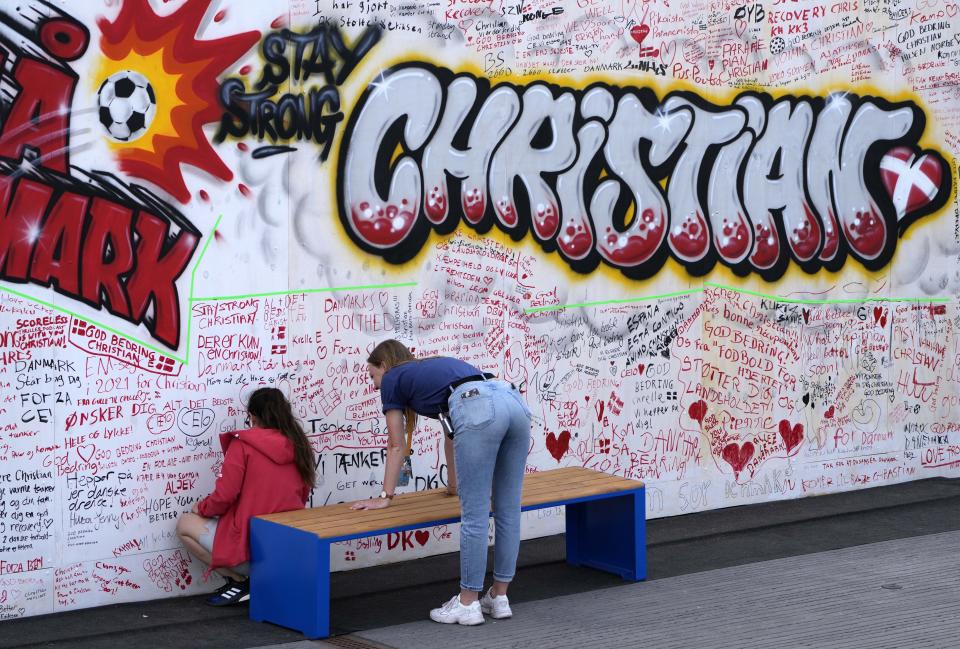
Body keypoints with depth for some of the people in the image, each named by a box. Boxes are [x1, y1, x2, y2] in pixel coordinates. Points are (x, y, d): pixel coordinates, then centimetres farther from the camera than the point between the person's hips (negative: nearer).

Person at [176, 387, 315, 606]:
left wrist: (201, 508, 8)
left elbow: (224, 496, -12)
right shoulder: (298, 447, 5)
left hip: (250, 547, -6)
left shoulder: (242, 444, -10)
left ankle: (239, 581, 3)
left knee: (185, 524, 15)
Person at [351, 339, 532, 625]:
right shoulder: (434, 369, 40)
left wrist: (385, 496, 34)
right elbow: (453, 432, 51)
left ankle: (468, 604, 8)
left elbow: (396, 447, 25)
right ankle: (499, 598, 22)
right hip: (515, 402, 7)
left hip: (478, 411, -7)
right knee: (508, 511, 13)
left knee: (475, 515, 0)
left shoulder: (392, 380, 22)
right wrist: (454, 484, 63)